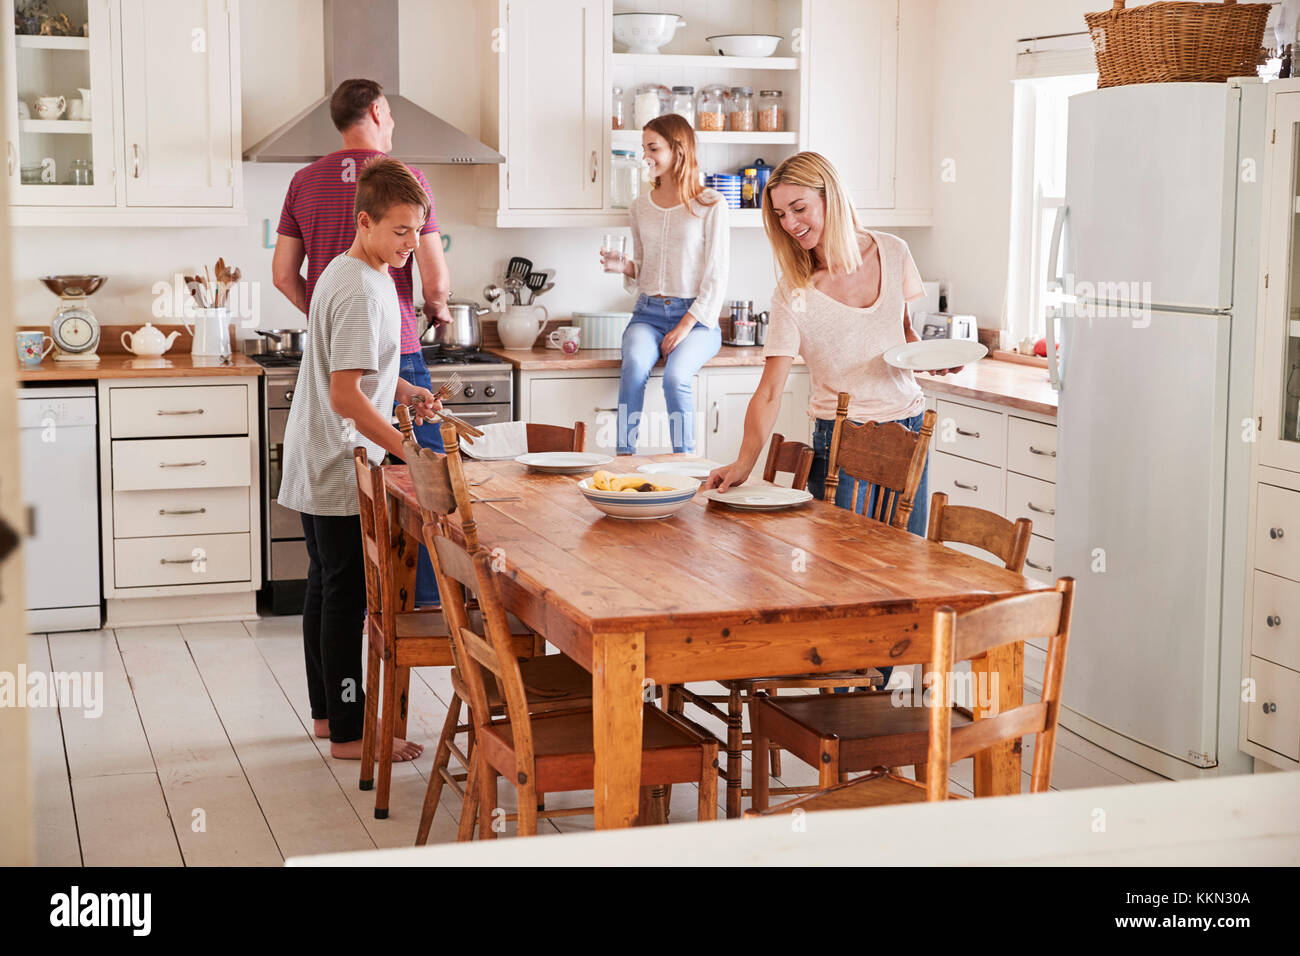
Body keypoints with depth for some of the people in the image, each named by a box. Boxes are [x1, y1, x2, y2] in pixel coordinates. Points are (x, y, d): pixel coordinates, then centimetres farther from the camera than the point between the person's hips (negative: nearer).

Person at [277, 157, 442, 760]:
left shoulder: (345, 271, 11)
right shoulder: (362, 292, -21)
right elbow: (345, 395, -27)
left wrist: (406, 391, 9)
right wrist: (408, 451, -27)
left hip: (317, 466, 10)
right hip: (341, 471, -10)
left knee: (326, 590, 16)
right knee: (346, 597, -3)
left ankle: (329, 711, 27)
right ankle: (348, 733, 4)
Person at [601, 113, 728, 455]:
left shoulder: (710, 205, -1)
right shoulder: (641, 207, 15)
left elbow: (717, 277, -5)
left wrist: (685, 327, -13)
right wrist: (625, 266, -2)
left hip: (696, 317, -3)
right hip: (648, 313, 3)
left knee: (676, 375, -33)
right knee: (634, 365, -31)